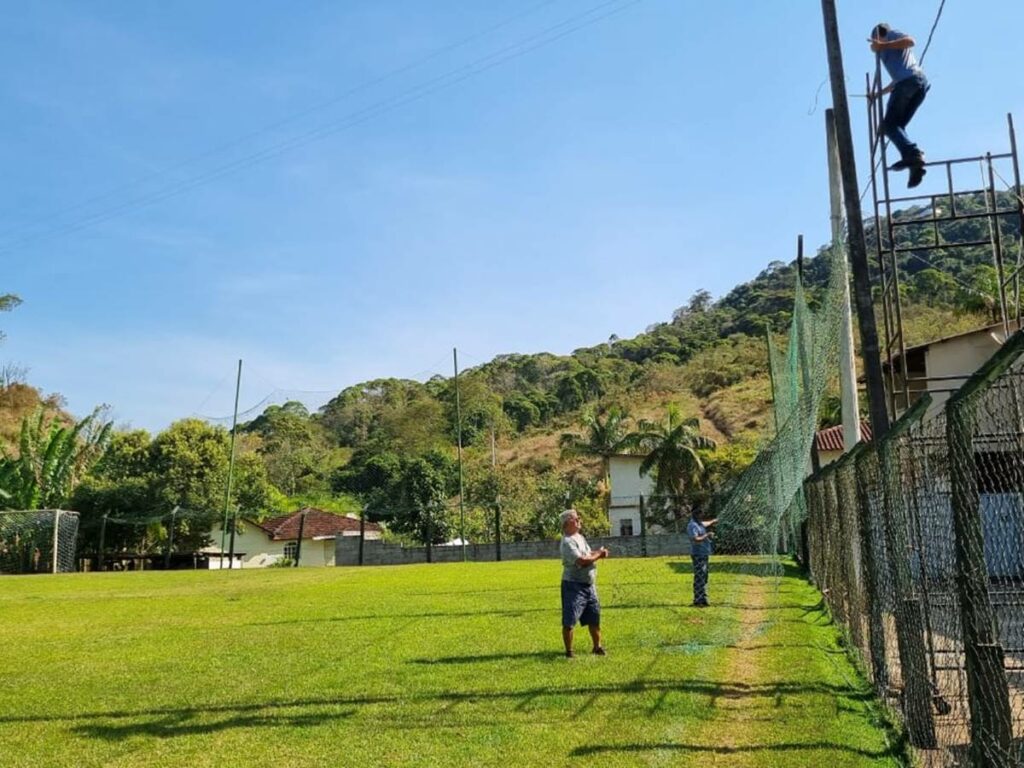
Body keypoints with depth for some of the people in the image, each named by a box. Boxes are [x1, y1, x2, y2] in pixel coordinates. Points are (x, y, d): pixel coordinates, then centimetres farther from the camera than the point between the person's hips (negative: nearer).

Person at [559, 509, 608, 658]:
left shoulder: (580, 537, 12)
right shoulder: (567, 542, -18)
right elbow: (582, 561, -25)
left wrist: (599, 553, -3)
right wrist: (599, 555, -11)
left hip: (589, 585, 9)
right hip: (574, 585, -9)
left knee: (594, 618, 17)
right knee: (569, 622, -3)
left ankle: (597, 647, 31)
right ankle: (569, 651, 7)